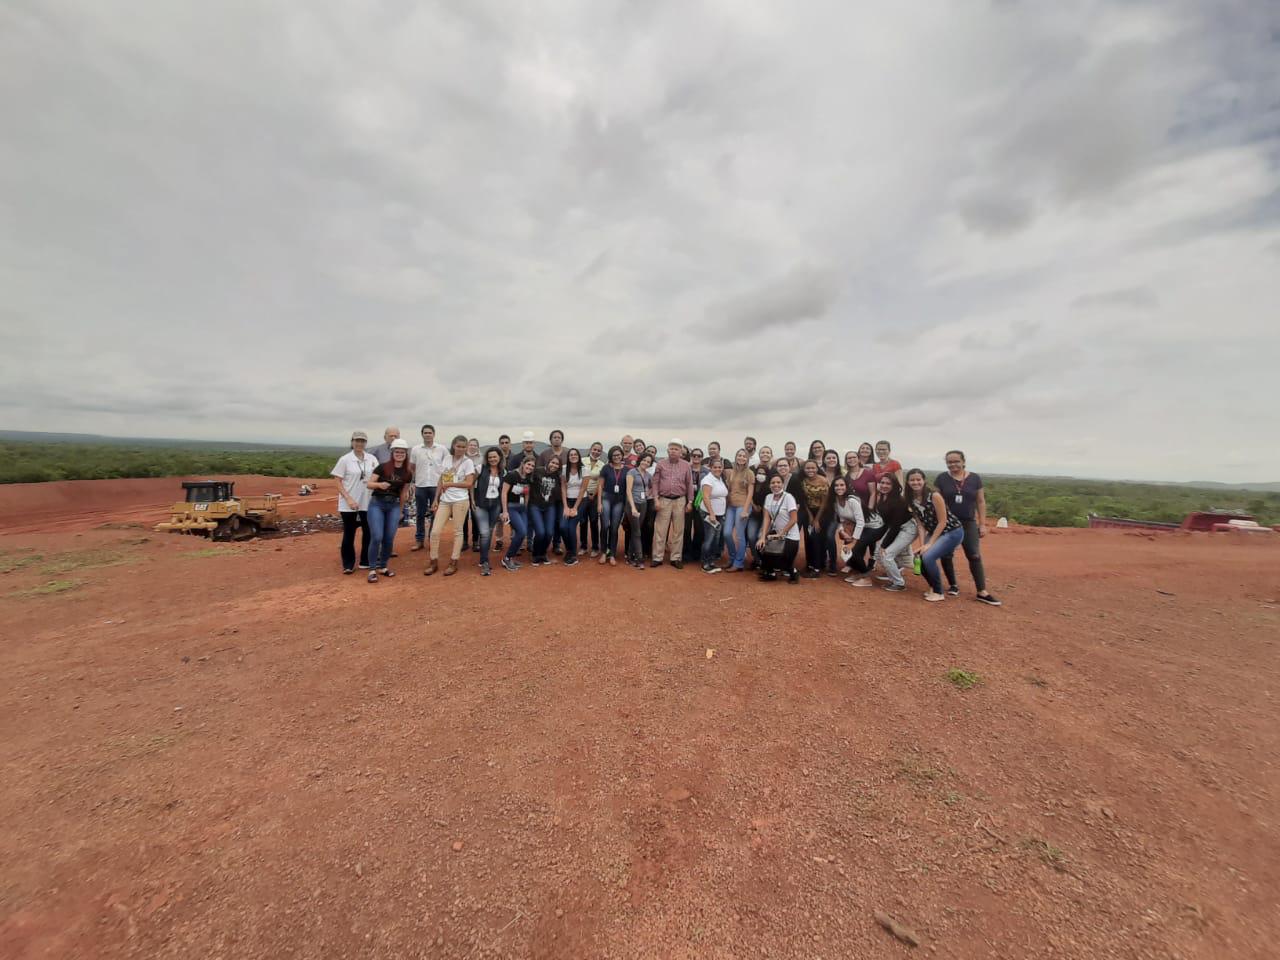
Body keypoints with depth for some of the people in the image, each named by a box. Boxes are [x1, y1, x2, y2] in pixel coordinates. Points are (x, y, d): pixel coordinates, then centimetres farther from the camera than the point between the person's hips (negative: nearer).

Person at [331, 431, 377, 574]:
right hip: (349, 504, -3)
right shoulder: (345, 459, -5)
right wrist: (349, 499, -16)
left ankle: (366, 561, 23)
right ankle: (348, 564, 17)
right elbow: (338, 483, -6)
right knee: (349, 534, 6)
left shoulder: (372, 459, 3)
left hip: (368, 503, 3)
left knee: (368, 532, 9)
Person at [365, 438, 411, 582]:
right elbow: (369, 484, -7)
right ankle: (373, 569, 4)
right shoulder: (382, 467, -7)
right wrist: (380, 484, -27)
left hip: (394, 505, 3)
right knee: (377, 537, -9)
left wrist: (400, 509, 17)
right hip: (377, 503, -3)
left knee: (389, 538, 4)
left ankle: (383, 566, 21)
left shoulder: (408, 474, 3)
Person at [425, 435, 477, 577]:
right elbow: (441, 480, 13)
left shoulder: (468, 462, -4)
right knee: (435, 531, 1)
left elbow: (469, 483, -11)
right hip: (444, 500, 5)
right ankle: (433, 562, 13)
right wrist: (436, 499, 11)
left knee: (457, 532, 3)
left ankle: (453, 563, 11)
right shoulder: (447, 458, 10)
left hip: (460, 500, -5)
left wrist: (449, 484, -8)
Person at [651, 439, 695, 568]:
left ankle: (676, 558, 16)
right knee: (660, 530, 1)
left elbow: (689, 484, 6)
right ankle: (657, 558, 9)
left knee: (678, 531, 7)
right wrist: (656, 499, -6)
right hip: (664, 500, -1)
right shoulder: (660, 464, 2)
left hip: (680, 501, 1)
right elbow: (655, 483, 2)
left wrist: (690, 502, 2)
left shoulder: (686, 465, 4)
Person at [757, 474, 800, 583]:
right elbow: (767, 518, -3)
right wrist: (763, 537, -13)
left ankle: (792, 572, 17)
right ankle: (770, 572, 10)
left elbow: (794, 519, -16)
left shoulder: (788, 497, -14)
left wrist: (780, 534, -15)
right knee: (759, 547, -11)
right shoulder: (768, 497, 2)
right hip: (776, 533, 6)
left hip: (790, 536, -5)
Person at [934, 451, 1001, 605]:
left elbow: (981, 502, 5)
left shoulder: (975, 478, 1)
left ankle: (982, 592, 1)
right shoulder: (941, 478, -2)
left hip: (968, 523, 1)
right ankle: (952, 585, 21)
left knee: (975, 556, -4)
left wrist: (982, 524, 2)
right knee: (946, 555, 4)